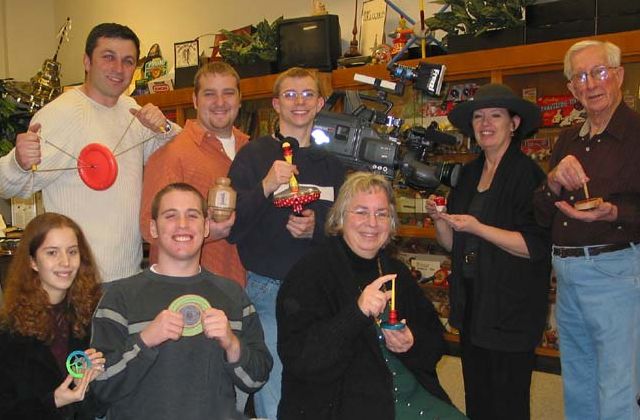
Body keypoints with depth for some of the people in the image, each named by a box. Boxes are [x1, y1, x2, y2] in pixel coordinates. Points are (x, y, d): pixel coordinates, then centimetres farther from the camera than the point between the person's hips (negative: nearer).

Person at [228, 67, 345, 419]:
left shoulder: (331, 163, 10)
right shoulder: (254, 155, -1)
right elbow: (231, 229, -9)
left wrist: (315, 229, -8)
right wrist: (266, 187, -23)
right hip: (268, 291, -3)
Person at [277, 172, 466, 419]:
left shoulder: (396, 272, 12)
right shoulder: (311, 272, -8)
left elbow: (436, 340, 16)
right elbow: (298, 359, -18)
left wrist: (413, 343, -6)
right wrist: (356, 312, -28)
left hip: (411, 395, 5)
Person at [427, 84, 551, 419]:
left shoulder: (528, 174, -11)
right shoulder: (468, 174, 10)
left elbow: (536, 246, -18)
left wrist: (478, 228, -23)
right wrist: (439, 219, -5)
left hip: (511, 309, -6)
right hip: (471, 302, 7)